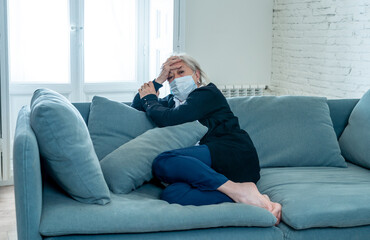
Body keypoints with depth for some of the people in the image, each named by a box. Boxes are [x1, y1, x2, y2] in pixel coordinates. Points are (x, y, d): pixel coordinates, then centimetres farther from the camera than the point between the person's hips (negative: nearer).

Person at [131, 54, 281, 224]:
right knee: (171, 194, -29)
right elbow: (135, 108, 31)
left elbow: (169, 119, -5)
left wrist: (150, 99, 15)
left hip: (232, 154, -6)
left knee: (162, 162, -28)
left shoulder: (208, 93, 8)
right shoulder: (173, 100, 31)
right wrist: (159, 79, 22)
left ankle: (238, 190, -31)